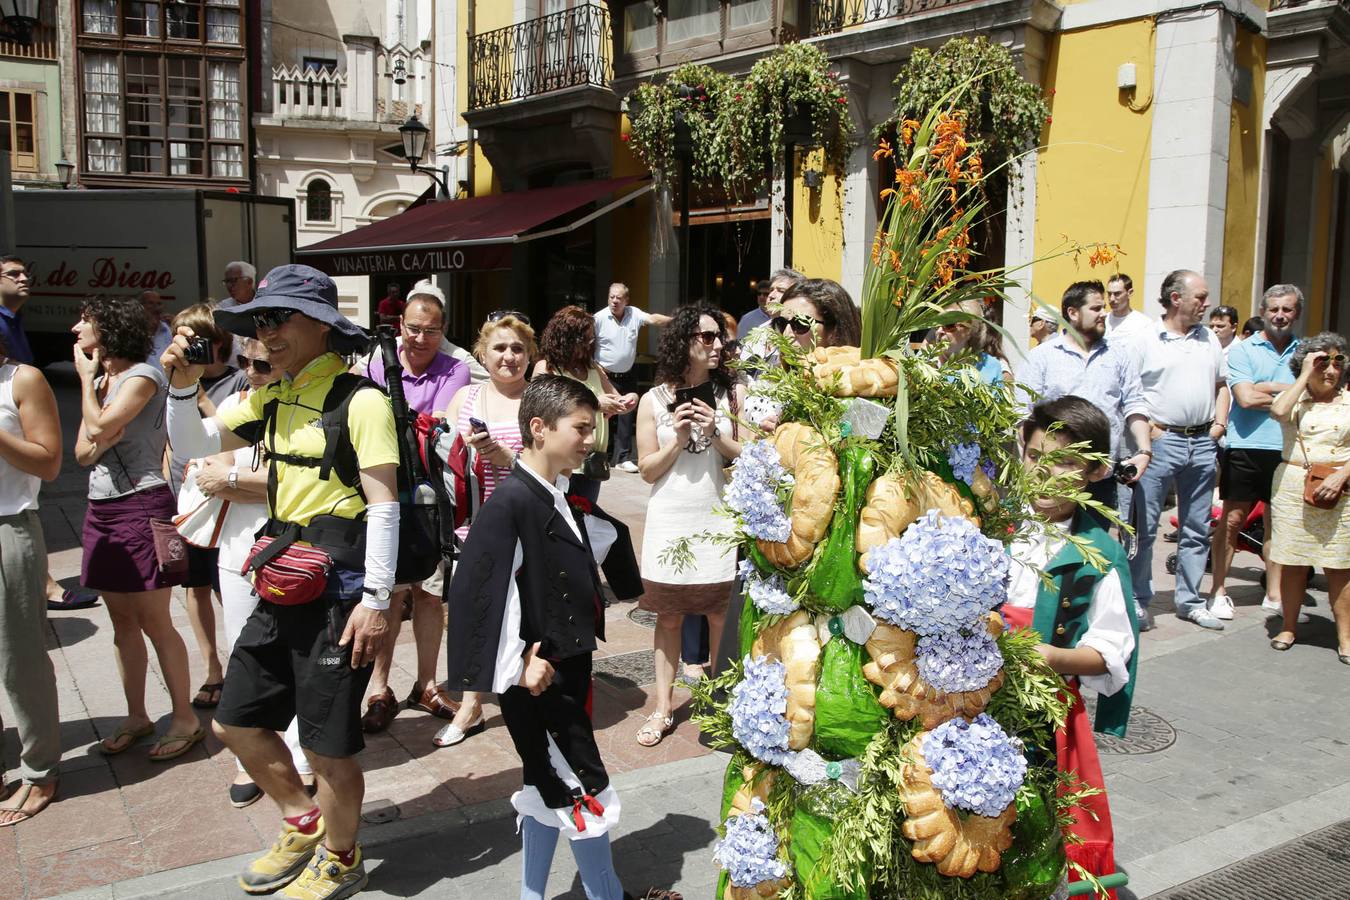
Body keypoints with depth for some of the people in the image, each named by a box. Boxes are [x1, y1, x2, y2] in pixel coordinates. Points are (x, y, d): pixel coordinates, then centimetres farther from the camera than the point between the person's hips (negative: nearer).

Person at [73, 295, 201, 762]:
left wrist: (86, 379, -3)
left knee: (155, 622, -3)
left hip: (141, 507, -8)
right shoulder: (101, 381, 15)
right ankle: (136, 716, 23)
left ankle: (184, 718, 8)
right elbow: (83, 452, 8)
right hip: (101, 509, 8)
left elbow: (98, 429, -18)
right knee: (123, 622, 12)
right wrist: (99, 408, -13)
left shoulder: (141, 376, -9)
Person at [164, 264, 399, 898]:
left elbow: (383, 505, -16)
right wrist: (183, 387, -1)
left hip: (339, 589, -8)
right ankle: (304, 824, 39)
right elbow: (198, 445, 16)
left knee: (327, 743, 4)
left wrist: (376, 599, -19)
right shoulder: (272, 399, 10)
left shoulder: (359, 400, -13)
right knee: (236, 721, 18)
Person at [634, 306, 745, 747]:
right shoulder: (654, 400, 2)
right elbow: (648, 470, 3)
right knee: (668, 615, 6)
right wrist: (676, 440, -11)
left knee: (721, 613, 4)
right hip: (670, 519, 0)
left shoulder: (733, 393, 4)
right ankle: (663, 707, 16)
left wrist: (716, 436, -12)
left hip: (719, 519, 0)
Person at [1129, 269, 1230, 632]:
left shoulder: (1209, 339, 13)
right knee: (1143, 526, -2)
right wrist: (1147, 428, -13)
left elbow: (1222, 384, 21)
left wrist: (1219, 424, 8)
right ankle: (1139, 600, 7)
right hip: (1161, 440, -5)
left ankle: (1190, 601, 22)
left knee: (1197, 529, 11)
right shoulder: (1146, 340, -5)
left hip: (1202, 443, 6)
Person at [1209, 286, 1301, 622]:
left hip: (1287, 450, 3)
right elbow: (1246, 398, -12)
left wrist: (1268, 388, -12)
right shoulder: (1241, 350, 0)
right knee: (1232, 519, 1)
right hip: (1246, 447, -3)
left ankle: (1275, 595, 21)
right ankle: (1218, 591, 11)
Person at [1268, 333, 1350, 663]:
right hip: (1293, 487, 0)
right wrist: (1305, 375, -10)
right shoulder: (1295, 398, 8)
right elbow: (1278, 412, -18)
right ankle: (1289, 627, 17)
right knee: (1293, 561, 5)